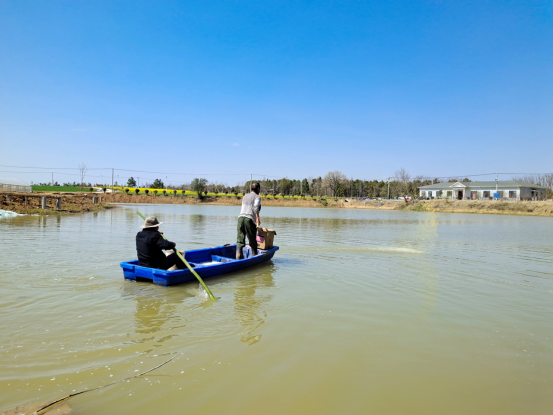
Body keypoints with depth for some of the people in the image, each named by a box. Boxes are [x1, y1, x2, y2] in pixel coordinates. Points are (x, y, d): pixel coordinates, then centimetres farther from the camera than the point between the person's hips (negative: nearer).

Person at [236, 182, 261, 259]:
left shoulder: (244, 197, 26)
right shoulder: (257, 197, 5)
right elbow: (256, 207, -14)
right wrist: (258, 218, -18)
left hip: (240, 218, 5)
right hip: (249, 219, -5)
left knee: (240, 239, 1)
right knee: (252, 240, 5)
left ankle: (238, 254, -11)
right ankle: (255, 256, 12)